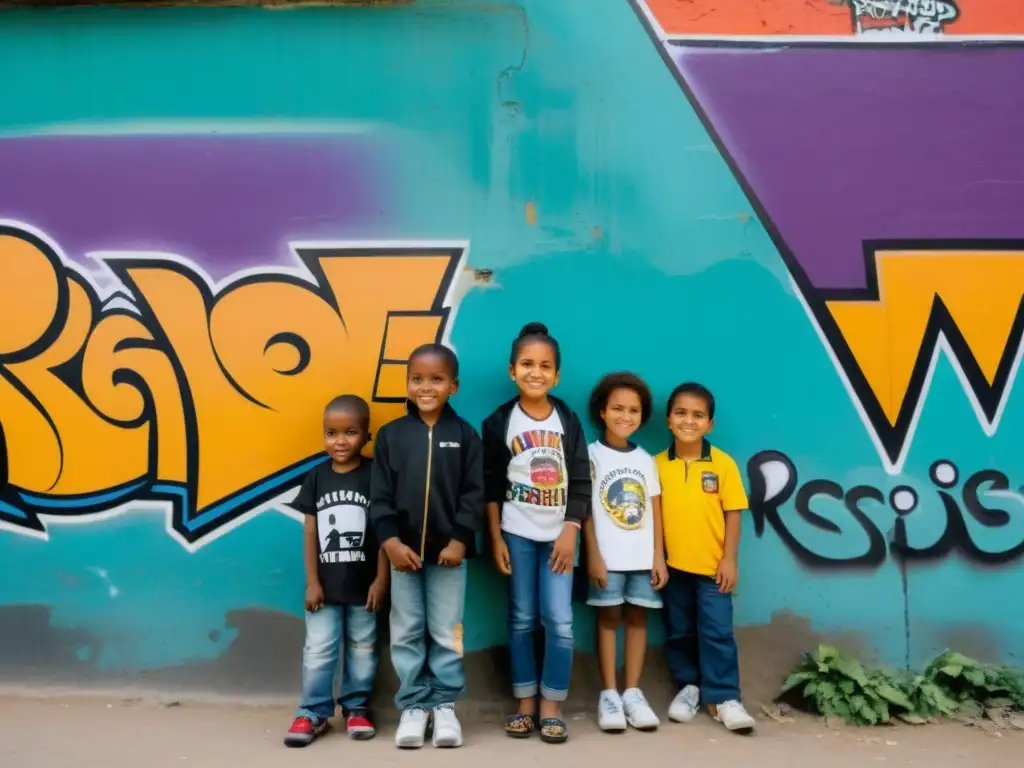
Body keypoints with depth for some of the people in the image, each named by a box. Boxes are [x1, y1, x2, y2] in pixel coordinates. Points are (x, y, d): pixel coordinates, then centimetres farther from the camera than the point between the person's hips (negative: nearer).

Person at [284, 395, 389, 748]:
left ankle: (357, 708, 28)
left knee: (362, 650, 13)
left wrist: (381, 580, -8)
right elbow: (310, 532, 1)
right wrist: (312, 582, -3)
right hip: (325, 584, 1)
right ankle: (313, 712, 18)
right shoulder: (317, 477, -1)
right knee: (318, 651, 5)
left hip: (363, 583, -1)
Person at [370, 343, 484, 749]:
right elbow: (380, 496, -1)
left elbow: (474, 494, -4)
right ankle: (413, 705, 20)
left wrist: (459, 539, -12)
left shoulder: (464, 435, -1)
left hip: (448, 549, -1)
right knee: (406, 632, 9)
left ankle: (444, 705, 20)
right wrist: (390, 540, -12)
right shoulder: (391, 434, 1)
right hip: (403, 550, 1)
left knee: (446, 632, 7)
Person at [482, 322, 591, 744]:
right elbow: (491, 487, 0)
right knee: (521, 620, 7)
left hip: (559, 533, 1)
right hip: (517, 533, 0)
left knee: (560, 621, -3)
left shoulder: (568, 420, 1)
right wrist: (495, 539, -3)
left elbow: (581, 483, 0)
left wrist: (570, 533, -8)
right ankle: (525, 704, 19)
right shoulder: (500, 422, -2)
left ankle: (552, 707, 10)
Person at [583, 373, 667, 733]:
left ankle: (632, 692, 14)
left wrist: (659, 556, 3)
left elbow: (656, 511, 10)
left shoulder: (646, 460, 11)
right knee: (609, 618, 2)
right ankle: (609, 693, 9)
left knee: (637, 617, 6)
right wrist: (593, 555, -11)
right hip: (608, 556, -3)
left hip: (643, 556, 4)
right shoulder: (591, 455, -2)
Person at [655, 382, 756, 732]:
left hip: (712, 566, -2)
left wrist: (729, 560, -6)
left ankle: (723, 697, 11)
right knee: (679, 632, 13)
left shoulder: (723, 464, -6)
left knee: (716, 632, 0)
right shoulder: (657, 464, -3)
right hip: (673, 565, 2)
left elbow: (733, 514, -3)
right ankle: (688, 687, 30)